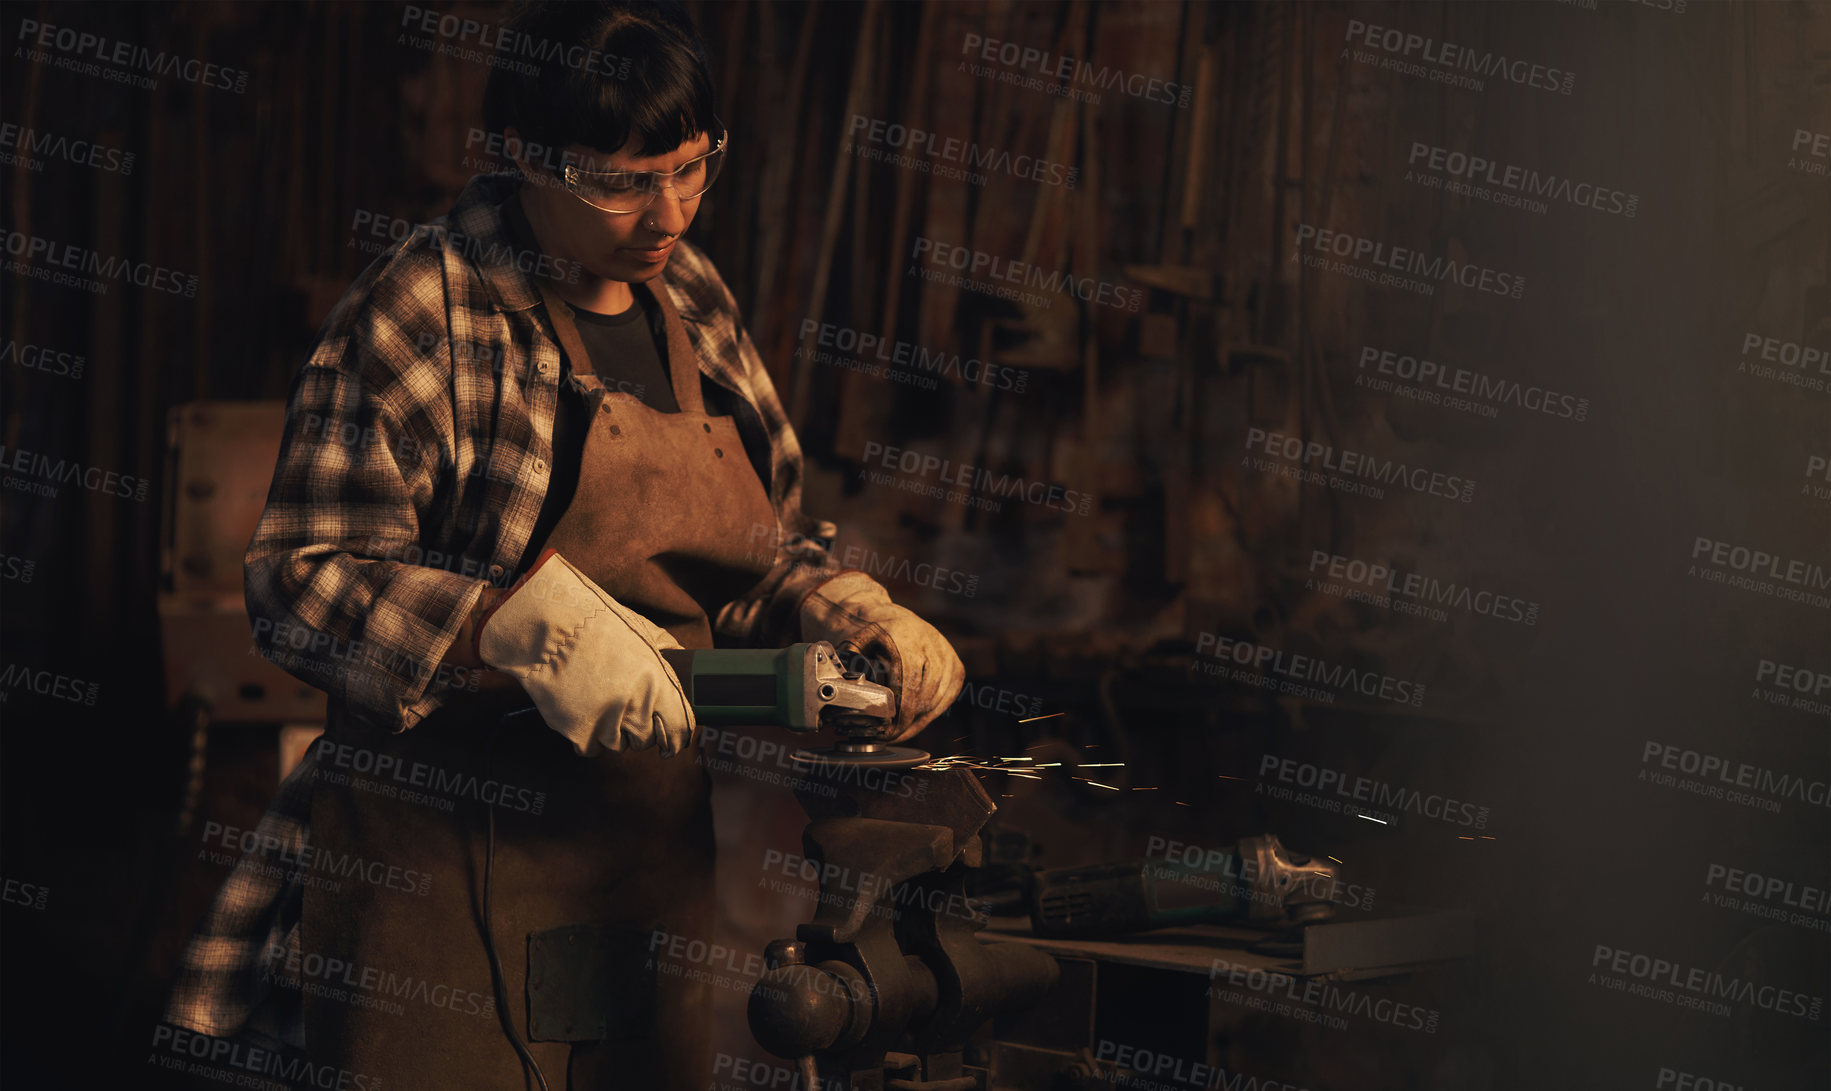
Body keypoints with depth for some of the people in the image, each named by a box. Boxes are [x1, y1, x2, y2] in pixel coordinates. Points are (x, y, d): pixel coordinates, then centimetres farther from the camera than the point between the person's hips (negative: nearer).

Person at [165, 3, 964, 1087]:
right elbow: (300, 585, -15)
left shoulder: (693, 299, 10)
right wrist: (519, 622, -28)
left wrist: (857, 616, -2)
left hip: (662, 870, 6)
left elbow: (766, 552, 19)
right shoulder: (418, 315, -11)